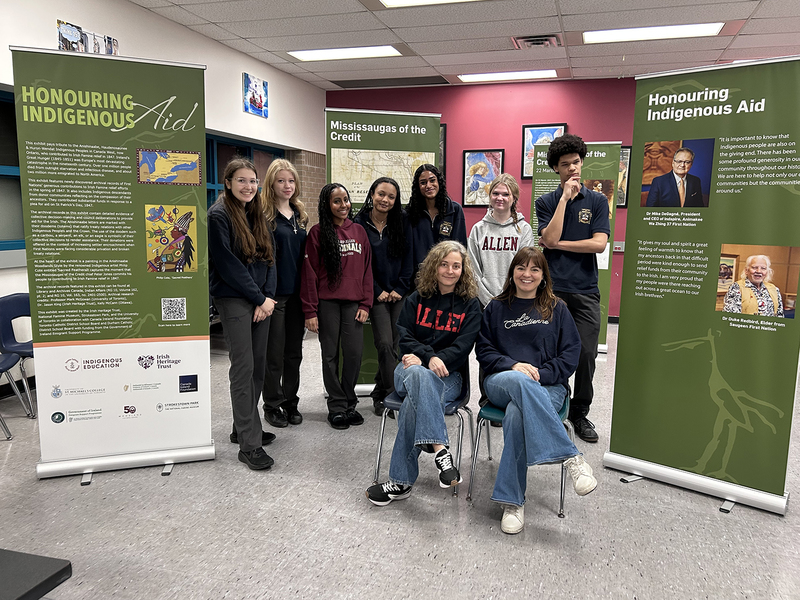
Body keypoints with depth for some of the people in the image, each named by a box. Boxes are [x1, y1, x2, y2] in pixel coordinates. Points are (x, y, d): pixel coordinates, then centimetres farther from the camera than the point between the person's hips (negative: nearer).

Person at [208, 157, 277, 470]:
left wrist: (268, 296, -3)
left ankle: (245, 427, 24)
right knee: (243, 367, -7)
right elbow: (227, 264, -13)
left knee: (258, 365, 9)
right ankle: (249, 444, -3)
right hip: (234, 300, -7)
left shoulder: (258, 216, 15)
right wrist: (260, 298, -11)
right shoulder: (219, 215, -7)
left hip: (261, 301, 7)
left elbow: (268, 259, 12)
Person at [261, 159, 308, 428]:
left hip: (297, 292, 6)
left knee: (294, 351, 12)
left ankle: (291, 403, 25)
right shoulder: (264, 215, -7)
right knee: (274, 352, 3)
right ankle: (273, 405, 17)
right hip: (275, 292, -6)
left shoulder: (299, 215, 13)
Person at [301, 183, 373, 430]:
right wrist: (310, 310, -8)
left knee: (354, 353, 2)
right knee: (331, 355, 5)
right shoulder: (317, 233, -2)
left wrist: (365, 303, 2)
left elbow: (367, 269, 10)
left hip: (353, 303, 3)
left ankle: (349, 402, 21)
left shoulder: (359, 231, 9)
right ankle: (337, 407, 17)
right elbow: (309, 273, -4)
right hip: (327, 303, -3)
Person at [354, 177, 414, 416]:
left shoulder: (402, 223, 5)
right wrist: (377, 291, -7)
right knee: (385, 344, -11)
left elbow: (408, 257, 4)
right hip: (376, 294, -2)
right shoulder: (359, 223, -2)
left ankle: (380, 394, 21)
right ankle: (390, 395, 1)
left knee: (394, 344, 4)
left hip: (399, 293, 3)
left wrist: (400, 288, -3)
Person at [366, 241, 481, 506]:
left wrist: (429, 360, -17)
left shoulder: (469, 305, 9)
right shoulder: (417, 299, 14)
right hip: (411, 368, 1)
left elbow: (462, 346, -4)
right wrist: (429, 357, -16)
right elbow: (404, 337, 4)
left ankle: (401, 481, -32)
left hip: (448, 375, -1)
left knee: (414, 402, -35)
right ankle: (439, 449, -48)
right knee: (419, 375, -40)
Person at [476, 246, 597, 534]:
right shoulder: (496, 308, 16)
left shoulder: (557, 308, 14)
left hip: (548, 387, 0)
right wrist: (513, 365, -10)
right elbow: (483, 350, 9)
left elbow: (571, 353, 6)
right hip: (501, 383, 1)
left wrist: (541, 374, -10)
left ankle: (512, 501, -27)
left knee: (517, 414, -37)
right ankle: (571, 457, -38)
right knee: (518, 381, -39)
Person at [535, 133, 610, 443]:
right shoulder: (546, 202, 7)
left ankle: (580, 413, 19)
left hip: (585, 290, 1)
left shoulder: (597, 201, 9)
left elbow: (599, 243, -4)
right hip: (552, 289, -1)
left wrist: (559, 244, -5)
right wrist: (565, 198, -9)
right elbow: (549, 238, -10)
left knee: (586, 354, 2)